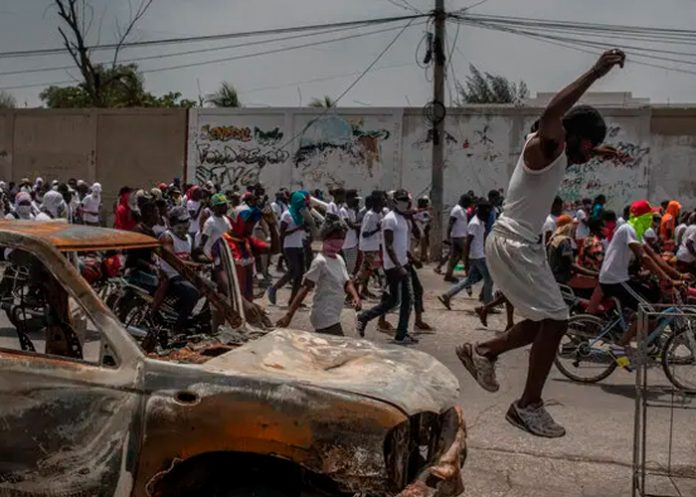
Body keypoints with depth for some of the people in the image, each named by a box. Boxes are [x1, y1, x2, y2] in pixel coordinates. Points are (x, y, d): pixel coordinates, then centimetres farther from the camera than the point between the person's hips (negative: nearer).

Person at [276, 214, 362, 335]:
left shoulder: (339, 260, 9)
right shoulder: (320, 262, -18)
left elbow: (347, 283, 13)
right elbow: (305, 288, -21)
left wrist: (355, 297, -9)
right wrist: (289, 315, -25)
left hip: (332, 316, 9)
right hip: (325, 318, -9)